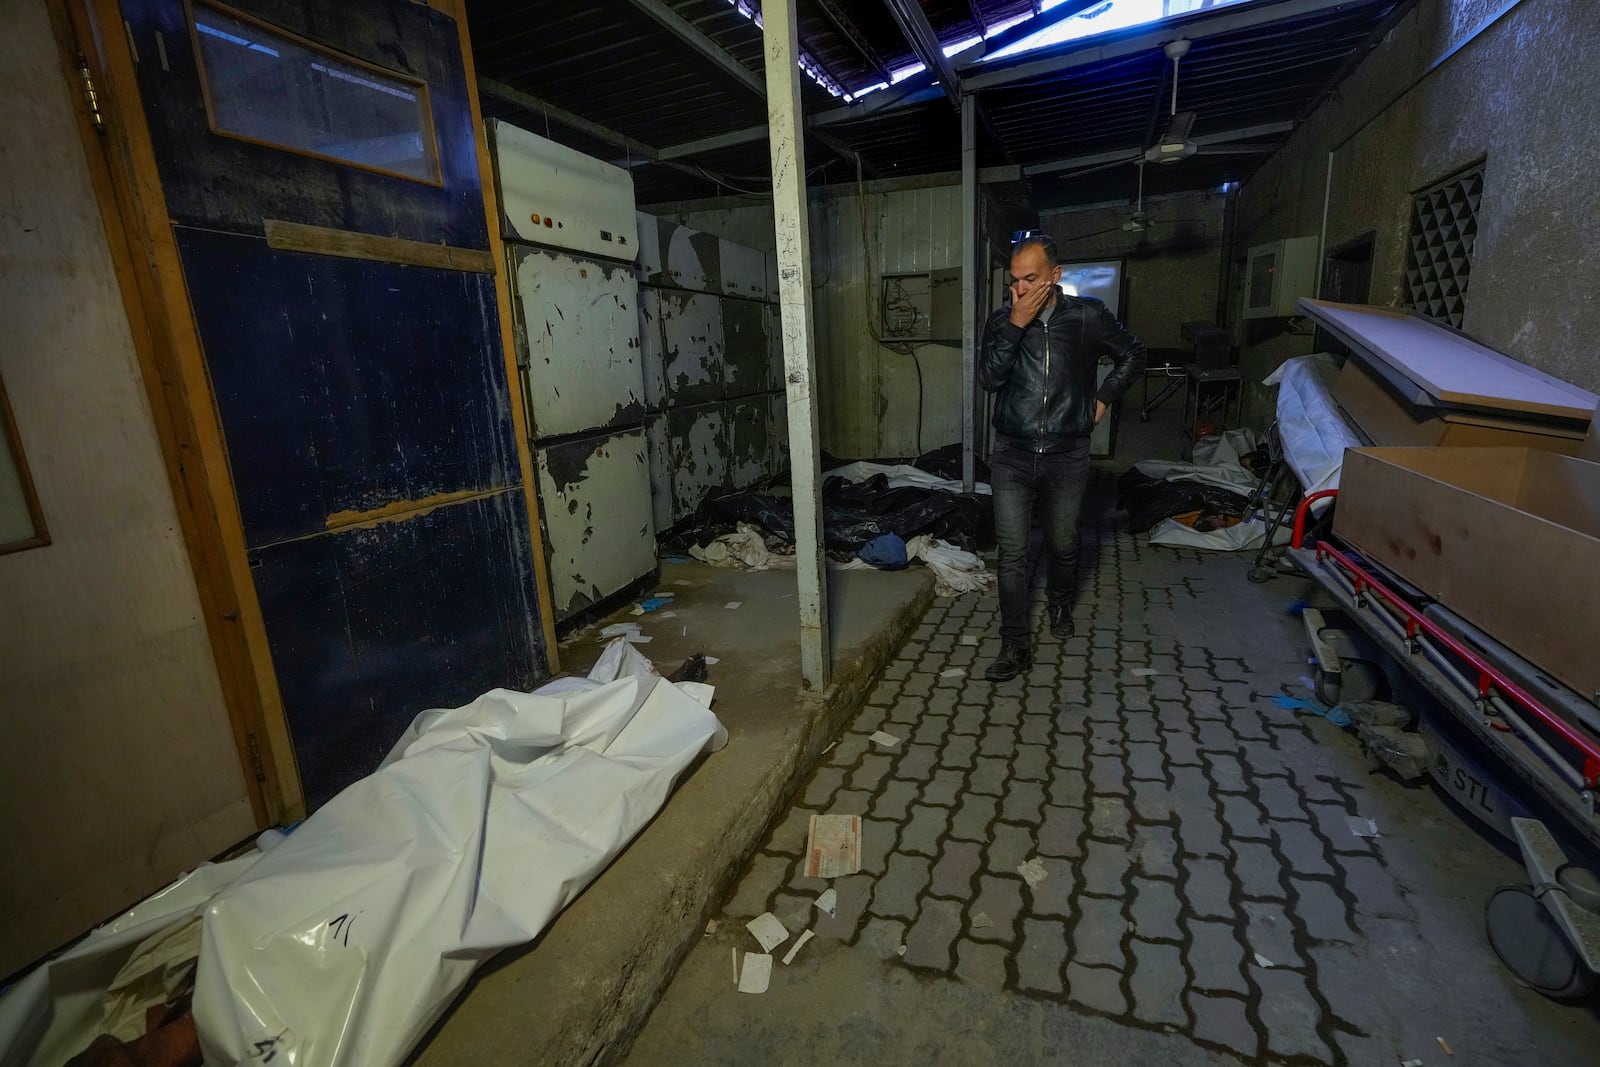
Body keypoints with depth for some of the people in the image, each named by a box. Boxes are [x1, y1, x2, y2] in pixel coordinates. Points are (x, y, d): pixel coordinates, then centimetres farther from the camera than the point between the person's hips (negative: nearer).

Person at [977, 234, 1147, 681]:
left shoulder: (1088, 316, -1)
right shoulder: (1001, 321, 1)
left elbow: (1133, 354, 14)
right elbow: (989, 378, -14)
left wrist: (1104, 397, 5)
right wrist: (1016, 324, -19)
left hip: (1067, 456, 0)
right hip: (1012, 456, 0)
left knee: (1063, 544, 14)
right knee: (1013, 553, -3)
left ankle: (1060, 602, 46)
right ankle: (1015, 647, 7)